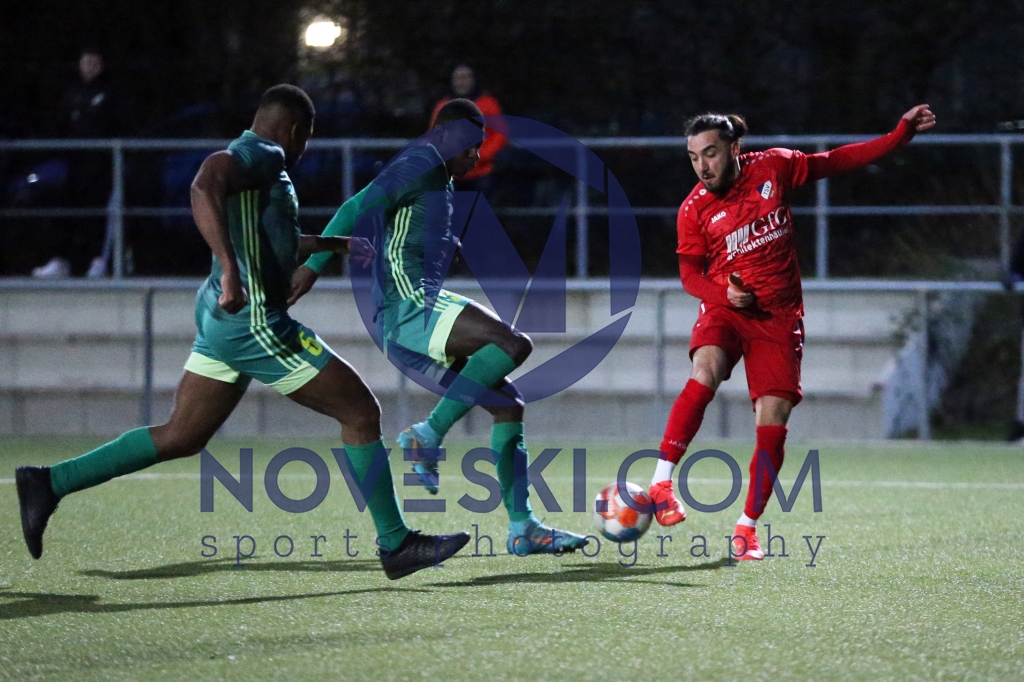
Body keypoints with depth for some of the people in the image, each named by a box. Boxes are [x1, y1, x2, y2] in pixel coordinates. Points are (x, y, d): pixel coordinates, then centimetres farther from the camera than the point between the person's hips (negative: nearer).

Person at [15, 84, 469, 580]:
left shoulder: (258, 161, 18)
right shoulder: (260, 155, -13)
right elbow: (203, 187, -34)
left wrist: (340, 245, 46)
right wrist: (230, 268, -43)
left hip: (223, 318, 10)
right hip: (254, 322, -10)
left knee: (181, 437, 12)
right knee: (360, 412, -1)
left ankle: (49, 483, 7)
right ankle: (395, 544, 5)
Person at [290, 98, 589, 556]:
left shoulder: (438, 180, 27)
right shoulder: (419, 165, -4)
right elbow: (358, 208, -15)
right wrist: (312, 266, -22)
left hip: (408, 328, 10)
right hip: (408, 302, -10)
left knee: (509, 406, 7)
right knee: (514, 344, -26)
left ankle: (522, 527, 5)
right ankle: (428, 436, -23)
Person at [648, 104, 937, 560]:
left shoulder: (773, 168, -3)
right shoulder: (694, 211, -5)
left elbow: (837, 162, 7)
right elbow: (690, 272, 4)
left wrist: (901, 134, 6)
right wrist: (723, 292, -16)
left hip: (778, 317, 2)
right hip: (725, 310, -1)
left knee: (773, 422, -6)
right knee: (706, 370, -33)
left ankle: (747, 527, 6)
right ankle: (661, 483, -33)